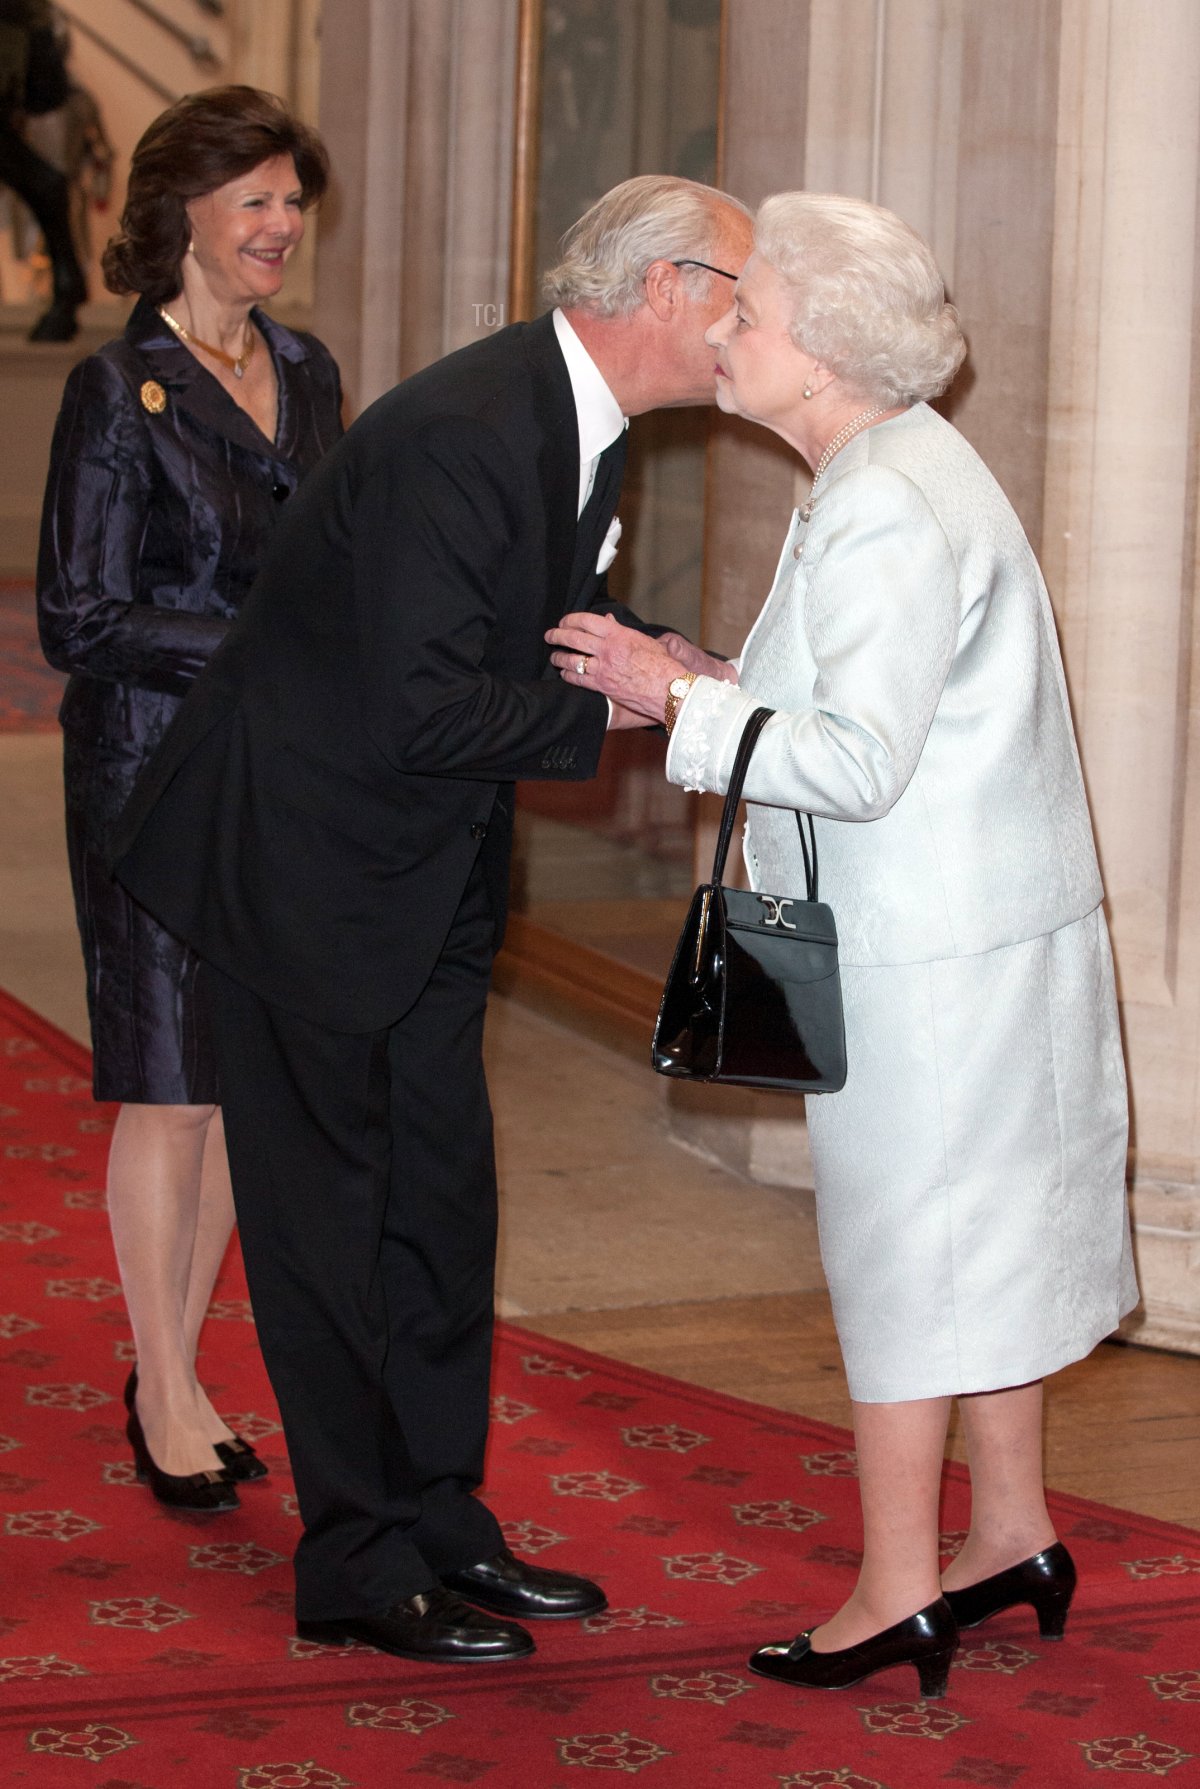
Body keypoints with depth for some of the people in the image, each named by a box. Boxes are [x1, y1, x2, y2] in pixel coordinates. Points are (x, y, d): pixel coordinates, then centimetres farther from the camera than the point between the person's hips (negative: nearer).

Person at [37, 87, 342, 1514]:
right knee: (171, 1087, 0)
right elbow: (78, 620, -11)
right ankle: (165, 1401, 11)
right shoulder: (119, 391, -9)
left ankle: (176, 1370, 20)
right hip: (160, 770, -6)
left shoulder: (305, 374, 10)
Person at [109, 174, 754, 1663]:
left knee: (441, 1193, 13)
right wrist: (615, 704, -20)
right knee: (330, 1208, 1)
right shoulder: (457, 435, -28)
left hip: (425, 869, 9)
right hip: (307, 856, -9)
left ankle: (438, 1521, 24)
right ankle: (361, 1565, 11)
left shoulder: (580, 422, 3)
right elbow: (423, 716, -29)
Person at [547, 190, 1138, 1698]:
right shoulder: (895, 474, 12)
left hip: (933, 951, -10)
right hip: (981, 928, 10)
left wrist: (677, 700, -17)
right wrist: (691, 687, 9)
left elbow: (863, 760, -24)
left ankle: (899, 1596, 7)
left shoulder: (888, 511, -21)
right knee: (981, 1234, 17)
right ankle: (1012, 1534, 29)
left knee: (902, 1243, -1)